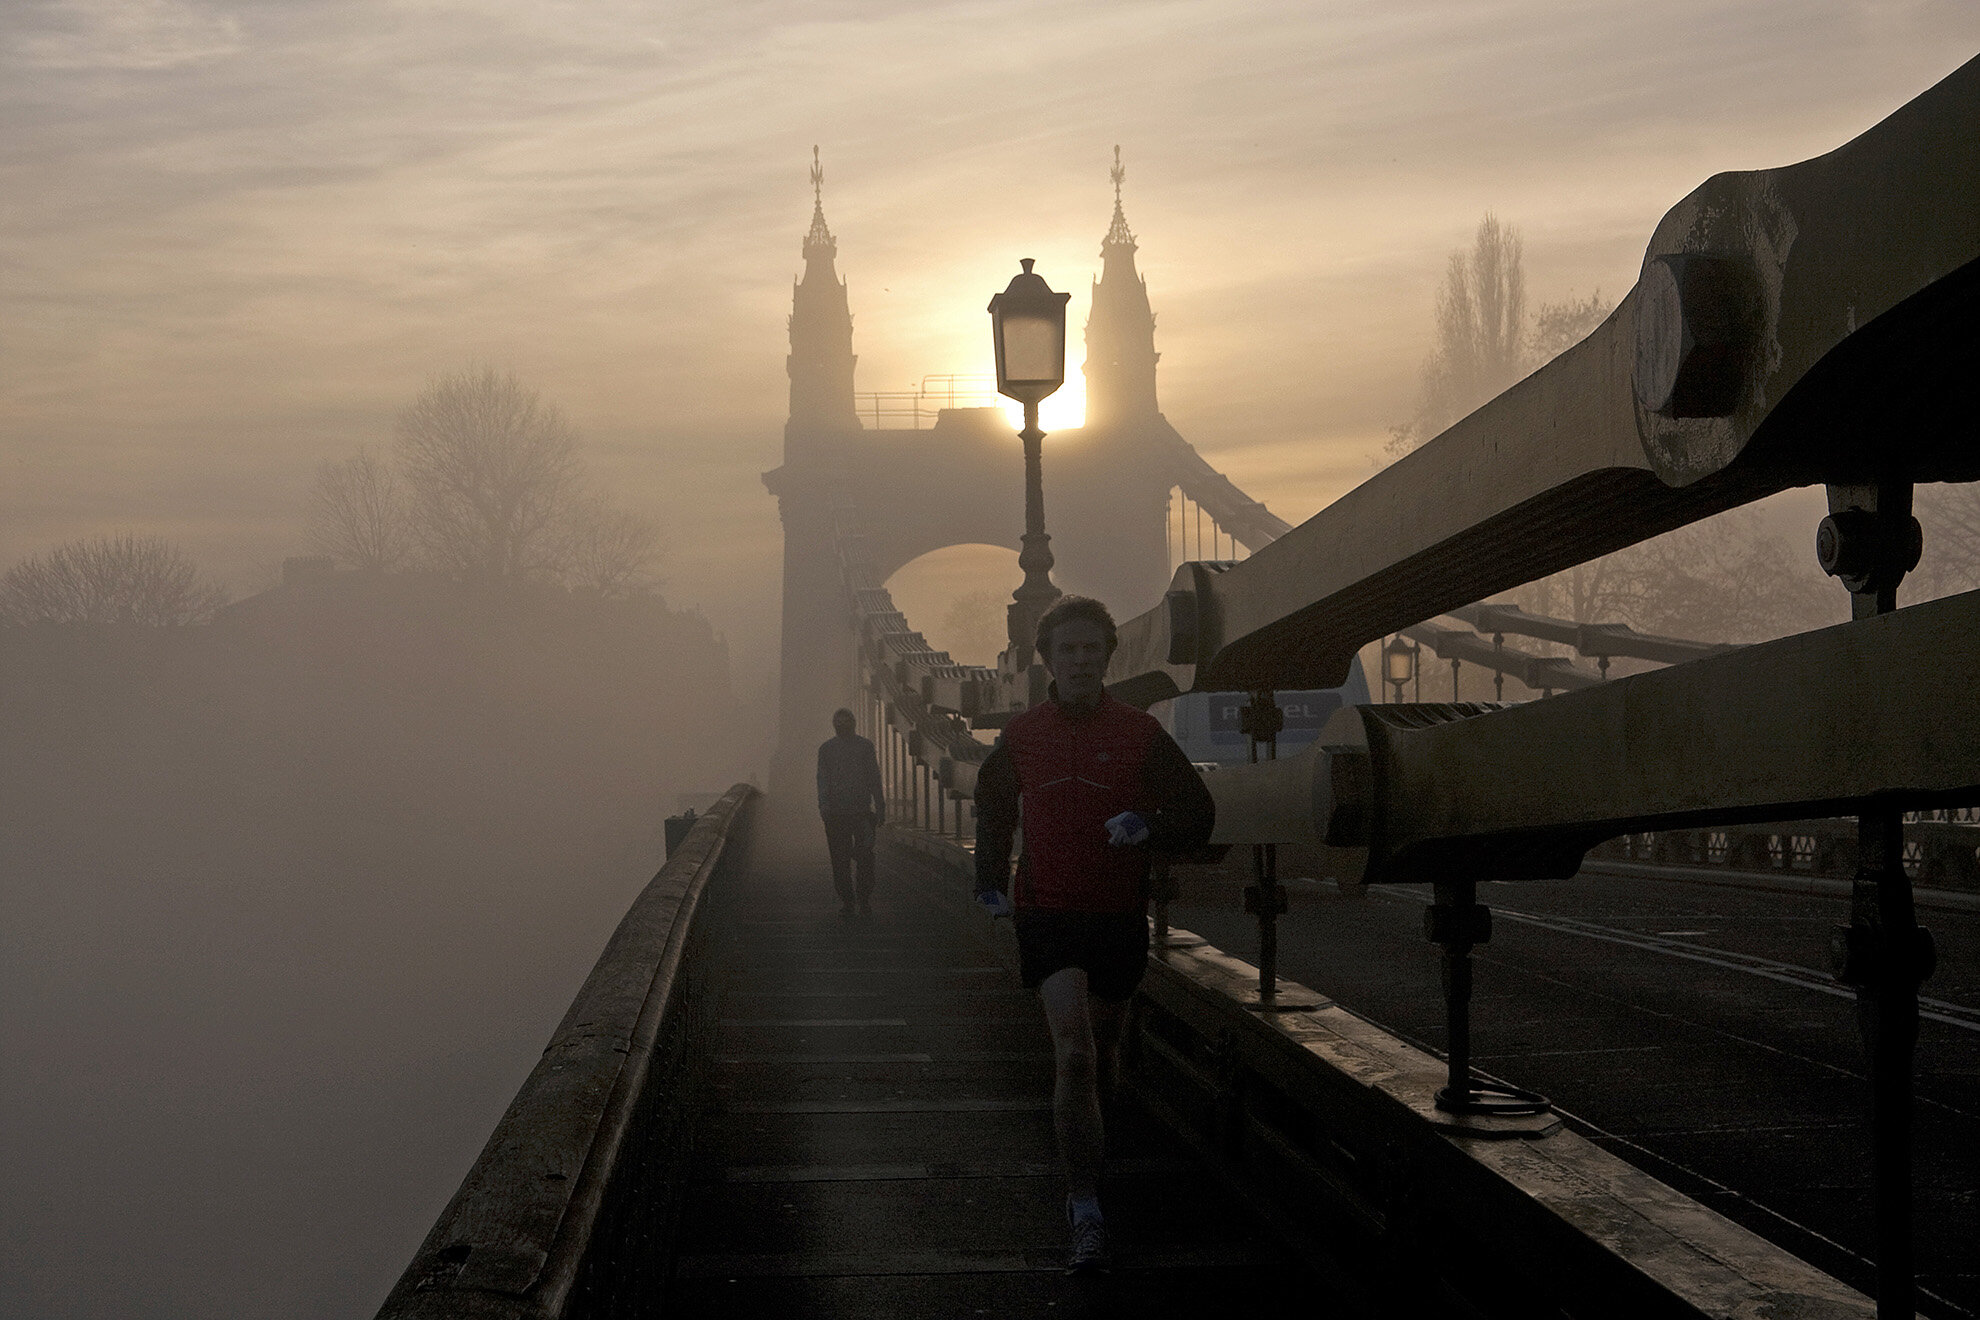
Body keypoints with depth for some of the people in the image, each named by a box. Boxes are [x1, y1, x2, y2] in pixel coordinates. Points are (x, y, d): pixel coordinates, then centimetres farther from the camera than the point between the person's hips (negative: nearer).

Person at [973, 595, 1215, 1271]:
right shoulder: (1021, 736, 4)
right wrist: (990, 880, 12)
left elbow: (1198, 815, 1)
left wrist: (1148, 825, -19)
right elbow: (994, 808, 23)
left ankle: (1082, 1164, 44)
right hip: (1047, 915, -1)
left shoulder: (1141, 733, -1)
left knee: (1100, 1052, 15)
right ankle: (1086, 1216, -17)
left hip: (1119, 917, 1)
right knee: (1074, 1052, -17)